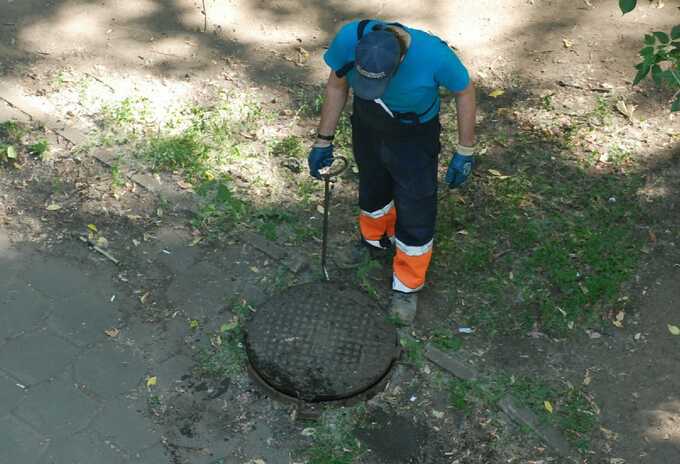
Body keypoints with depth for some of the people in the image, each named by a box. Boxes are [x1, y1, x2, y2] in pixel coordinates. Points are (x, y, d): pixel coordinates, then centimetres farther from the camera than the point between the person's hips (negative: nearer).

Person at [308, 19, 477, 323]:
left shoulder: (433, 55, -37)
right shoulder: (349, 39, -30)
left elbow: (464, 92, -16)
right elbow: (337, 85, -10)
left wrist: (465, 152, -11)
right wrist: (323, 140, -4)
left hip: (414, 139, -3)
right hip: (367, 128, 3)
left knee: (415, 213, 5)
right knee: (372, 189, 26)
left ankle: (407, 286, 28)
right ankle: (375, 240, 58)